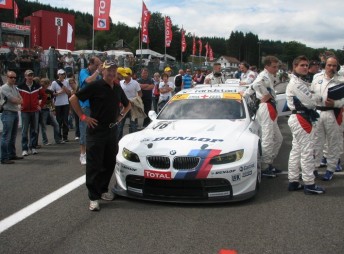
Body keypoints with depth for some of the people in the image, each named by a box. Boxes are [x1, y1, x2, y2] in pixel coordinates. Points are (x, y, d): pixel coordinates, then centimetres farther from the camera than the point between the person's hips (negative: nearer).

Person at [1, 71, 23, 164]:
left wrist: (17, 101, -9)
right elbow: (13, 100, -15)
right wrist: (19, 100, 4)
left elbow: (20, 99, 11)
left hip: (15, 113, 9)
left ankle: (12, 155, 26)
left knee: (13, 136, 16)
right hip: (8, 113, -9)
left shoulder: (14, 87, 16)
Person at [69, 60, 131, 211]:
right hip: (96, 131, -7)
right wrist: (83, 117, -12)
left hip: (112, 130, 7)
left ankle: (103, 190, 28)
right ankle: (94, 197, 2)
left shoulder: (118, 89, 11)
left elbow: (127, 104, 28)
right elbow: (73, 99, -11)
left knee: (109, 163, 12)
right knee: (94, 165, -3)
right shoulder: (95, 86, -10)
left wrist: (121, 115, 13)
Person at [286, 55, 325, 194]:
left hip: (297, 119, 11)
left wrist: (313, 98, -5)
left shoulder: (299, 82, 19)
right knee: (307, 151, -6)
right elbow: (310, 102, -19)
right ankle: (309, 184, 0)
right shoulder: (296, 83, -15)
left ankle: (293, 182, 18)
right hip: (302, 119, -11)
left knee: (296, 150, 12)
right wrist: (318, 97, 0)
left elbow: (307, 100, 14)